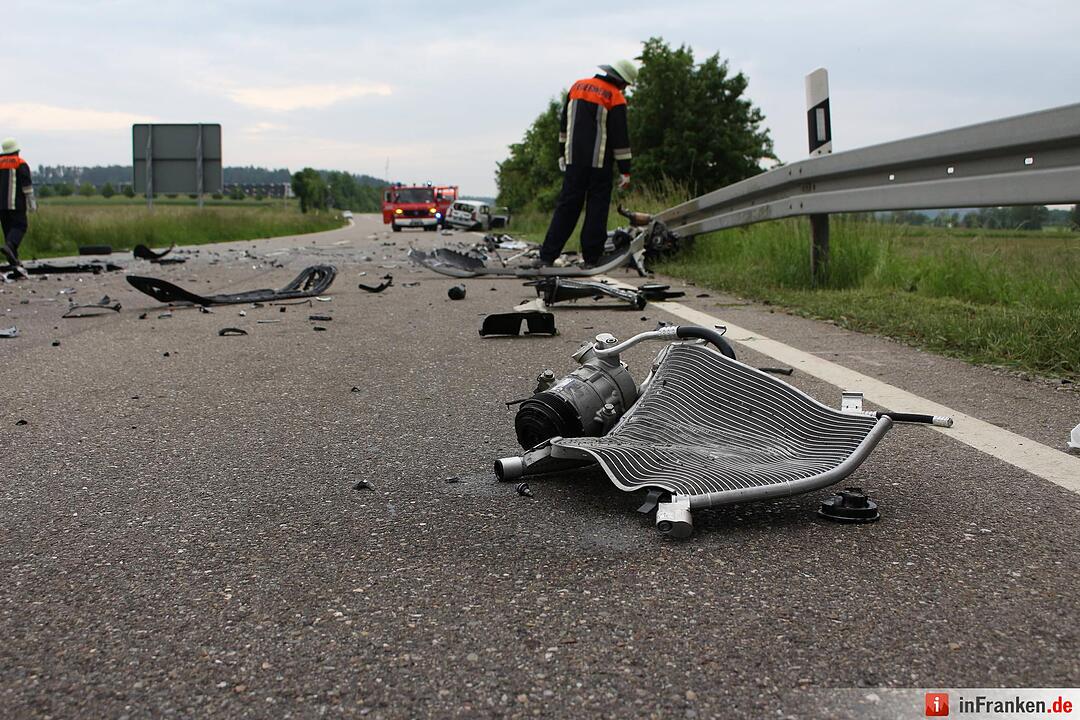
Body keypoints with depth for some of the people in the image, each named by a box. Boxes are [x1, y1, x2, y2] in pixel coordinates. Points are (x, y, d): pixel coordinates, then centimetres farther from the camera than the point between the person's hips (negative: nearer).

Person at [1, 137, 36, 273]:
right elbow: (27, 185, -9)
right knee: (19, 226, -4)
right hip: (16, 203, -5)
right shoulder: (21, 164, -3)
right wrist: (32, 202, -5)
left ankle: (14, 261, 6)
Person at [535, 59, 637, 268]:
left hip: (574, 160, 4)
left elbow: (564, 124, 17)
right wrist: (625, 171, -5)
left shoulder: (578, 86, 12)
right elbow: (620, 138, -8)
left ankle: (547, 257, -1)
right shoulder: (616, 98, -6)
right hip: (600, 163, -4)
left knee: (566, 206, 5)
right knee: (597, 209, 3)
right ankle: (591, 259, 2)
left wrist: (564, 153, 23)